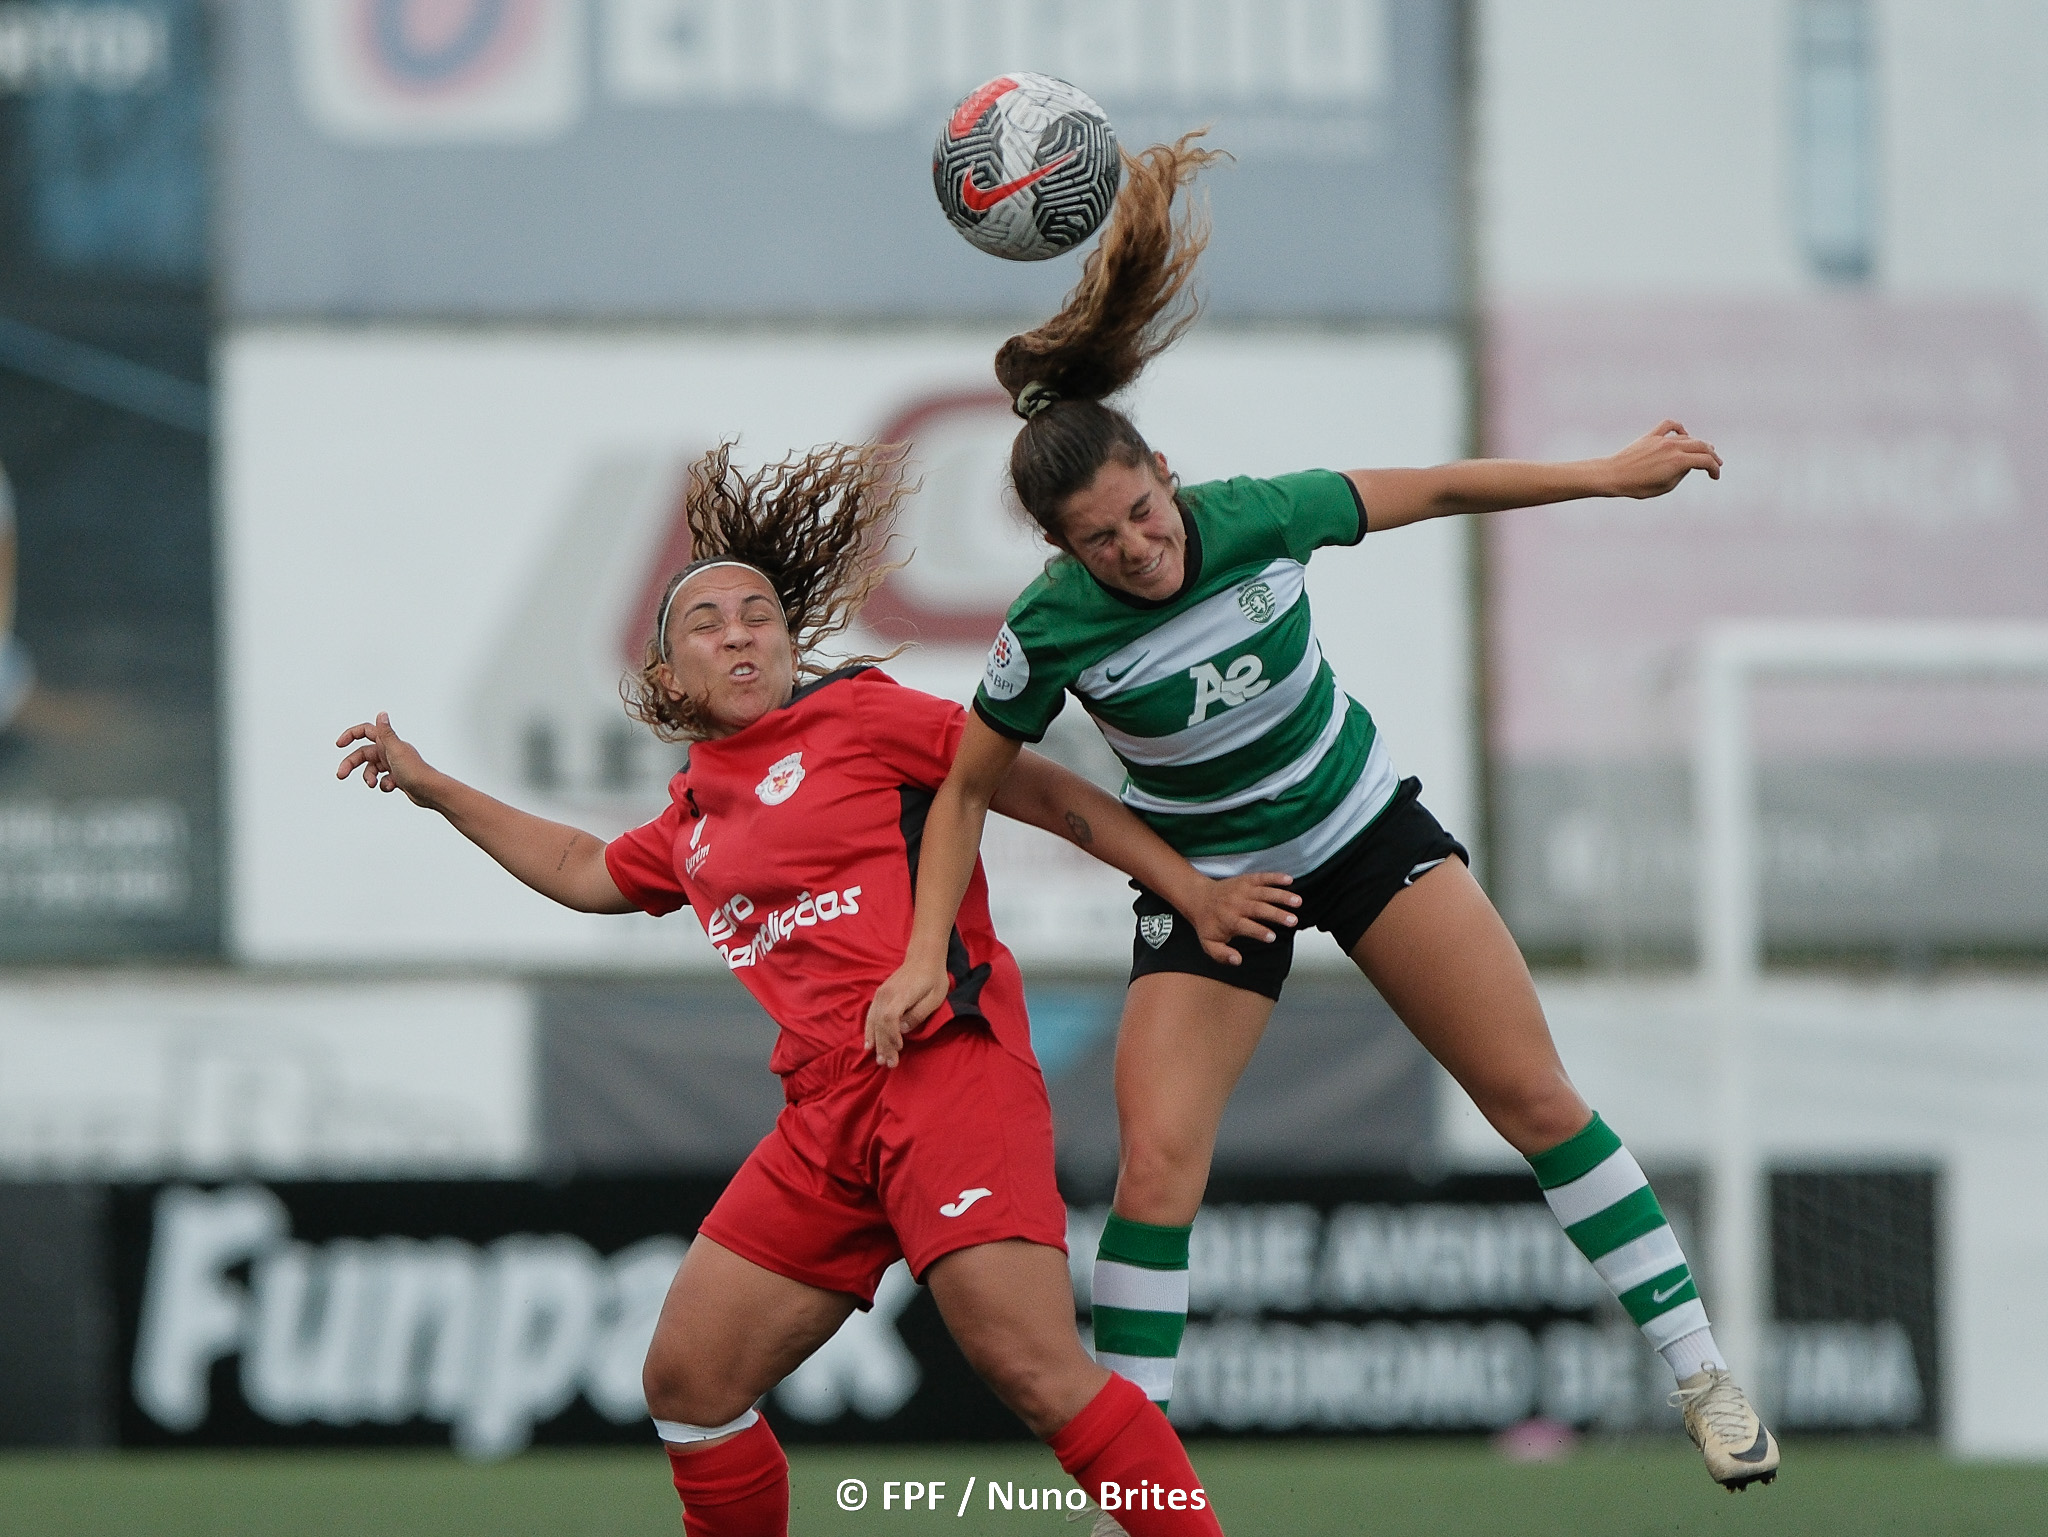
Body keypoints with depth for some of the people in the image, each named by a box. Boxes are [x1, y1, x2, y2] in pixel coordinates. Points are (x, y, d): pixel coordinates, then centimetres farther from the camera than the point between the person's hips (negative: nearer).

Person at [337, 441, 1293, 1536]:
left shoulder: (856, 716, 2)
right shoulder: (693, 820, 22)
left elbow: (1052, 797, 3)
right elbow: (585, 872, 43)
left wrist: (1193, 891, -3)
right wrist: (432, 788, 43)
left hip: (943, 1068, -7)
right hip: (826, 1115, 8)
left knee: (1036, 1372, -22)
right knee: (687, 1379, 6)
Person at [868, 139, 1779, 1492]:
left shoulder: (1254, 518, -22)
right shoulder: (1053, 631, -24)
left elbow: (1441, 490, -6)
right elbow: (967, 790, -9)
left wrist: (1609, 475, -4)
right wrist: (925, 955, -19)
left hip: (1365, 824, 2)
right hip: (1207, 877, -2)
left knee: (1536, 1099, -3)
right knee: (1156, 1172, -16)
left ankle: (1702, 1376, 7)